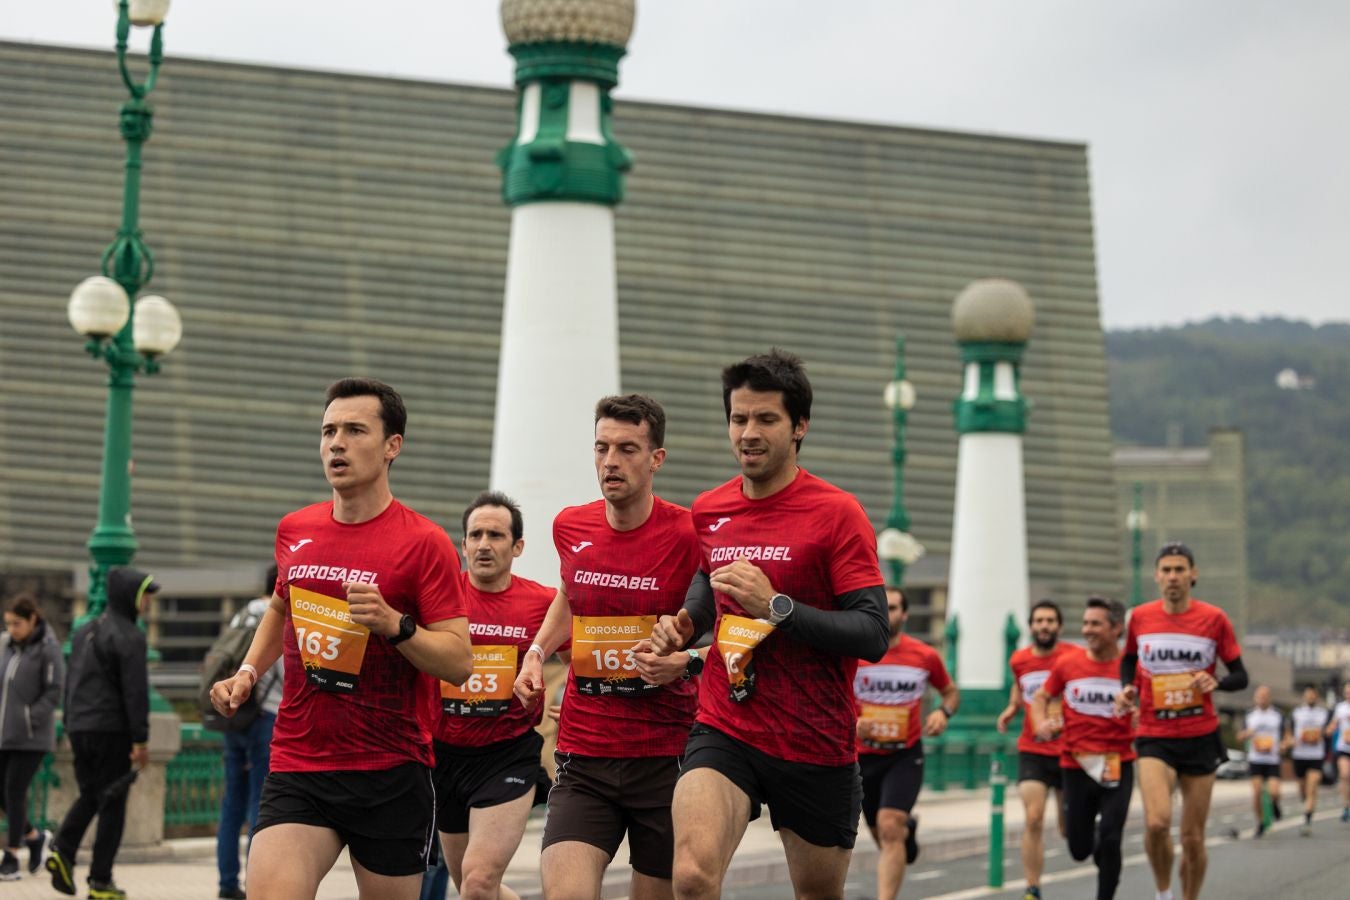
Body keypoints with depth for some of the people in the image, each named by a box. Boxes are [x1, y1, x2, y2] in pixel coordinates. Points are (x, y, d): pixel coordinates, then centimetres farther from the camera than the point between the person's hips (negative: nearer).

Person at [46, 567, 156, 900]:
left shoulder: (84, 631, 15)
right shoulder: (128, 637, -10)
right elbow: (135, 691, -15)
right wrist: (141, 739, -13)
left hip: (80, 729, 7)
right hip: (112, 730, -7)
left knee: (89, 795, 19)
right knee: (112, 804, 0)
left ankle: (62, 850, -4)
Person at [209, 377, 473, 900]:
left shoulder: (424, 543, -7)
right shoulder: (294, 531, 9)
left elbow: (459, 662, -10)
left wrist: (393, 623, -25)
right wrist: (248, 672, 17)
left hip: (392, 775, -3)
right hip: (296, 765, 3)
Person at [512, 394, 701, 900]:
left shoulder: (689, 536, -10)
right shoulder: (570, 528, 5)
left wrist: (686, 662, -19)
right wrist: (537, 652, 14)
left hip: (666, 758, -3)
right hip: (582, 758, 3)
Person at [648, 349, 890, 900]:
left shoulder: (837, 513, -8)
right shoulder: (707, 512, 7)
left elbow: (874, 636, -15)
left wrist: (777, 606, -24)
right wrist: (684, 622, 6)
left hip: (817, 746, -2)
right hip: (722, 732, 2)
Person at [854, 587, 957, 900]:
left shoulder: (925, 656, -3)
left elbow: (951, 692, 14)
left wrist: (944, 712, -8)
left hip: (905, 756, -2)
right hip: (863, 756, 2)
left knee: (889, 827, -20)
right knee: (883, 835, 14)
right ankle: (908, 827, 52)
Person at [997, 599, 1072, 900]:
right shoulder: (1019, 660, 4)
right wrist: (1011, 709, 7)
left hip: (1068, 751, -2)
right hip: (1032, 751, 2)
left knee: (1068, 828, 7)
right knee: (1033, 819, -13)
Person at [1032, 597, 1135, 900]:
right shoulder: (1067, 663, -1)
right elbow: (1041, 696, 14)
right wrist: (1041, 722, -4)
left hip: (1116, 766, -2)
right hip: (1076, 765, 2)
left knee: (1110, 841, -11)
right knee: (1080, 849, 6)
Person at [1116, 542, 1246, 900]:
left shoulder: (1213, 619, -3)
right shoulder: (1140, 617, 2)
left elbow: (1240, 676, 3)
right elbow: (1129, 658, 20)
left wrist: (1215, 682, -18)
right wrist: (1127, 688, 0)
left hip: (1200, 737, 0)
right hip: (1154, 737, 0)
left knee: (1193, 837, 5)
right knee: (1156, 822, -21)